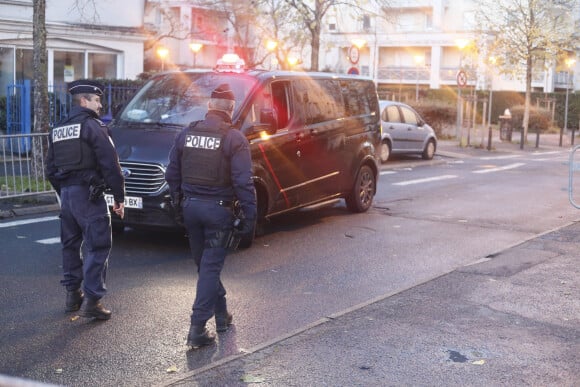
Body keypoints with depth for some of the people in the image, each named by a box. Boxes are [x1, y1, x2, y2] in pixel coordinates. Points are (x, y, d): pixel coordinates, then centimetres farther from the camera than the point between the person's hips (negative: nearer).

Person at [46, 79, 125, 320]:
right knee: (97, 246, -5)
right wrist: (119, 197, -11)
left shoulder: (57, 130, 15)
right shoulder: (91, 126, -10)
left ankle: (73, 295, 25)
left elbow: (51, 169, 18)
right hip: (88, 193, -8)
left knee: (71, 244, 17)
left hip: (66, 193, 8)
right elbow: (110, 163, -16)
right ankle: (91, 300, -8)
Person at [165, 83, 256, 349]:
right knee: (210, 267, 0)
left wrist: (178, 206, 20)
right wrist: (250, 216, -9)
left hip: (190, 206, 5)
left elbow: (172, 174, 10)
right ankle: (197, 328, -3)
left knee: (205, 264, 18)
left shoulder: (186, 133, 4)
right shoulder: (234, 138, -11)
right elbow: (243, 182, -15)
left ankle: (221, 315, 31)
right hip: (218, 209, -5)